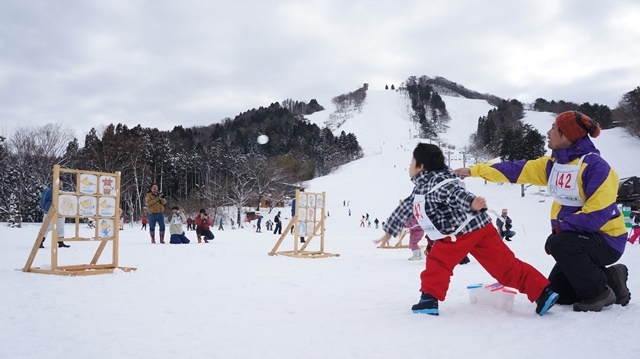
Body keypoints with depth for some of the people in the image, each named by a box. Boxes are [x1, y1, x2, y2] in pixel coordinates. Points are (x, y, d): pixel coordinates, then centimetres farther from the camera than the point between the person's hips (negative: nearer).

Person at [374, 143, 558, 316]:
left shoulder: (436, 183, -14)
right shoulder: (422, 189, 19)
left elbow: (456, 193, -34)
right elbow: (405, 208, 28)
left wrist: (471, 203, -54)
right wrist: (389, 232, 36)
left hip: (462, 230, -10)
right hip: (478, 228, 10)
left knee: (437, 261, 0)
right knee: (505, 264, 4)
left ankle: (430, 299, 6)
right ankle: (542, 291, 1)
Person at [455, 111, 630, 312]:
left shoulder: (595, 166, -24)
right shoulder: (553, 164, 0)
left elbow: (597, 214, -28)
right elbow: (516, 171, 1)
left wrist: (560, 228, -25)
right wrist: (474, 171, -1)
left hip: (606, 240, -8)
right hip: (580, 240, 8)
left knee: (559, 244, -35)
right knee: (556, 293, 9)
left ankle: (600, 293, -13)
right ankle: (610, 279, 21)